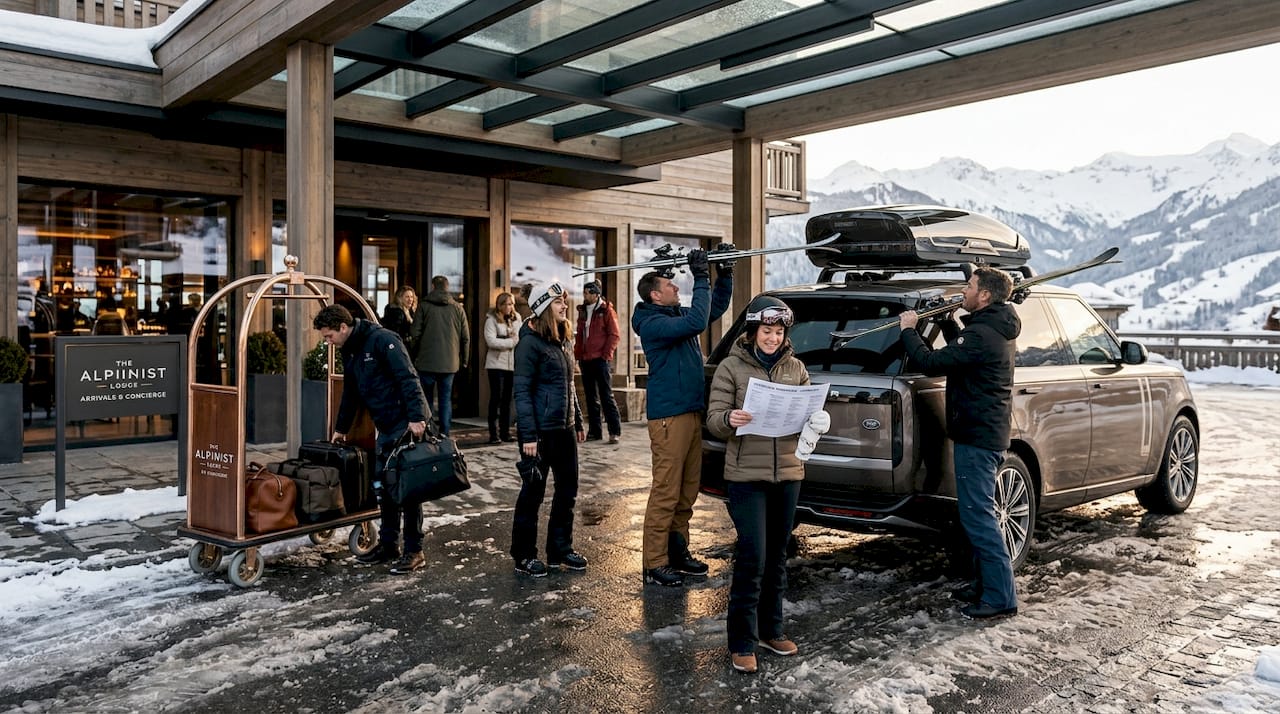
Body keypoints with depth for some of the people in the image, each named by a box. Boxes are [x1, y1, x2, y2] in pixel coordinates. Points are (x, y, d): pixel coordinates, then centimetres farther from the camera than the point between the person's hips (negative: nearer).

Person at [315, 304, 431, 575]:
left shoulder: (382, 340, -15)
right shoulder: (348, 352, 14)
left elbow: (408, 379, -22)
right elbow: (350, 395, 26)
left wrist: (416, 418, -28)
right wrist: (341, 428, 32)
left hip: (409, 424, -9)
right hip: (386, 429, 9)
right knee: (384, 486, 13)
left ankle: (414, 552, 5)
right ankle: (388, 545, 25)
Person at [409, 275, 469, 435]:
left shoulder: (424, 305, -2)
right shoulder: (458, 308, 4)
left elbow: (414, 334, -5)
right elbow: (466, 337, 5)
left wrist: (415, 356, 7)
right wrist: (464, 360, 13)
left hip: (426, 362, -1)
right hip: (450, 363, 2)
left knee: (426, 399, 8)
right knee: (446, 398, 7)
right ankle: (445, 433, 4)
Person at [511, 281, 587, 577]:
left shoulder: (562, 341, 13)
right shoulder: (530, 342, -12)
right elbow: (522, 391, -15)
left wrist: (578, 422, 18)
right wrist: (528, 435, -19)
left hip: (565, 430, 8)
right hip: (541, 431, -8)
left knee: (567, 491, 13)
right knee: (532, 493, 3)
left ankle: (560, 549, 27)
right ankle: (524, 557, 15)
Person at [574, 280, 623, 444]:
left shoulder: (606, 311, -4)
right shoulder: (582, 311, 14)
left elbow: (614, 335, -7)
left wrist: (606, 355, -13)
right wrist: (578, 355, 9)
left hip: (601, 360, -6)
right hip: (585, 360, 6)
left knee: (607, 396, -4)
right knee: (591, 398, 10)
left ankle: (615, 432, 0)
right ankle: (594, 431, 16)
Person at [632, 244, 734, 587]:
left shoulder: (677, 314, 14)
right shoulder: (652, 323, -13)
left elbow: (717, 307, 26)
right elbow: (697, 323, -27)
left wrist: (725, 274, 11)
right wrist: (701, 278, -20)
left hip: (691, 413, 9)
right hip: (669, 416, -9)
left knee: (687, 490, 14)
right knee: (665, 493, -6)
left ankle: (678, 552, 25)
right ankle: (655, 564, 1)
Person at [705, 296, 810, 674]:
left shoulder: (796, 368, 8)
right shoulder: (731, 367, -2)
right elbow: (713, 420, -6)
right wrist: (730, 419, -28)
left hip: (787, 473, 4)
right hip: (746, 475, -4)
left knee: (777, 556, 13)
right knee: (752, 557, -7)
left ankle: (770, 630, 29)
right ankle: (742, 643, 6)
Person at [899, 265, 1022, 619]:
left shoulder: (980, 334, -21)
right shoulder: (997, 330, 13)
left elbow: (931, 363, -22)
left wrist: (908, 330, -8)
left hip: (976, 437, -11)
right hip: (988, 433, 11)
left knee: (978, 516, -6)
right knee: (979, 513, 18)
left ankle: (1001, 596, -1)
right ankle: (985, 584, 27)